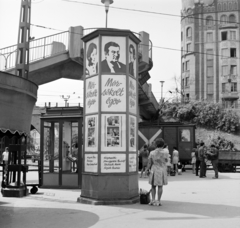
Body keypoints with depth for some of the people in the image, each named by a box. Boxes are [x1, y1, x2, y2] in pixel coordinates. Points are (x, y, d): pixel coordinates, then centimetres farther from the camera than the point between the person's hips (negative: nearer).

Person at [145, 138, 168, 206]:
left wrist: (147, 169, 15)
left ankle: (153, 200, 6)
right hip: (162, 172, -1)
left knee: (153, 186, 14)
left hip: (154, 172, 1)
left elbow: (149, 164, -3)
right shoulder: (164, 154, -10)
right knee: (160, 187, 6)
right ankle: (158, 201, 6)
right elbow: (166, 161, 7)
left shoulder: (152, 153, -6)